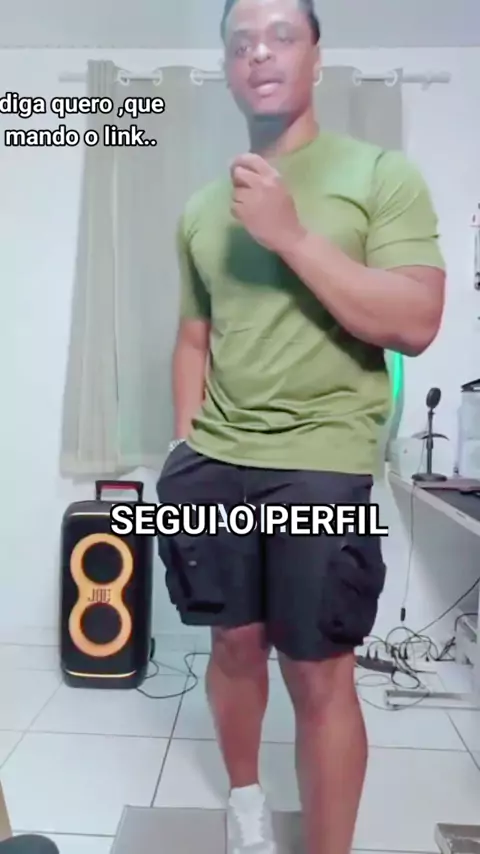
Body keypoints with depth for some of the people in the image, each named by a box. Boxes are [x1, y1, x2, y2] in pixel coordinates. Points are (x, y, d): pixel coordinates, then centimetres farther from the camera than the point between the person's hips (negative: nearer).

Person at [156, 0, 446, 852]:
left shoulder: (383, 174, 0)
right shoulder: (201, 208, 13)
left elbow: (415, 324, -11)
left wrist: (290, 233, -16)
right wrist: (187, 438, 7)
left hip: (322, 465, -4)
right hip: (213, 464, 5)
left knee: (320, 675, 3)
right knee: (235, 645, 16)